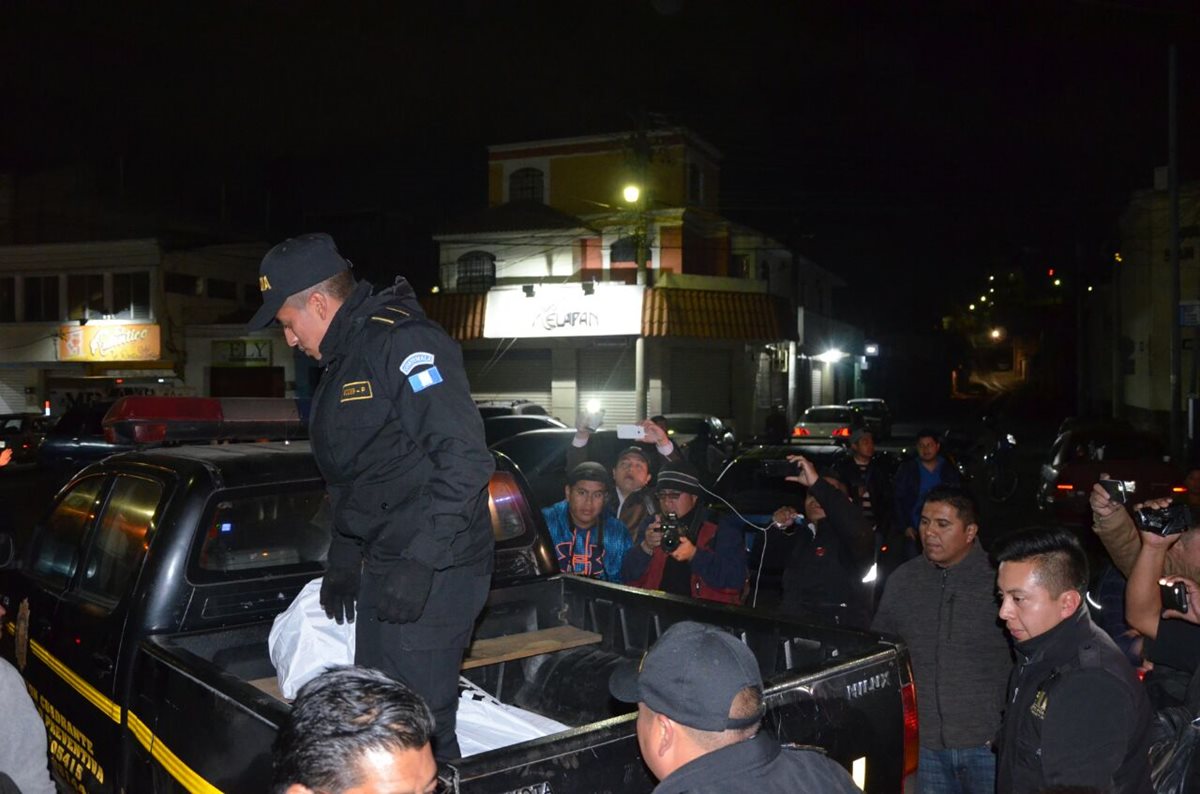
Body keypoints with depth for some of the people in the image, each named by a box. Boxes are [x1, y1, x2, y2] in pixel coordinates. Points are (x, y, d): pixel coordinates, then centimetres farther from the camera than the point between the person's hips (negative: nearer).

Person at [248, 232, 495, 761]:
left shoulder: (403, 341, -15)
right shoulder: (343, 359, 17)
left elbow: (465, 458, -24)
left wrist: (418, 562, -25)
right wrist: (344, 557, 18)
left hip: (429, 575, -10)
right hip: (381, 569, 10)